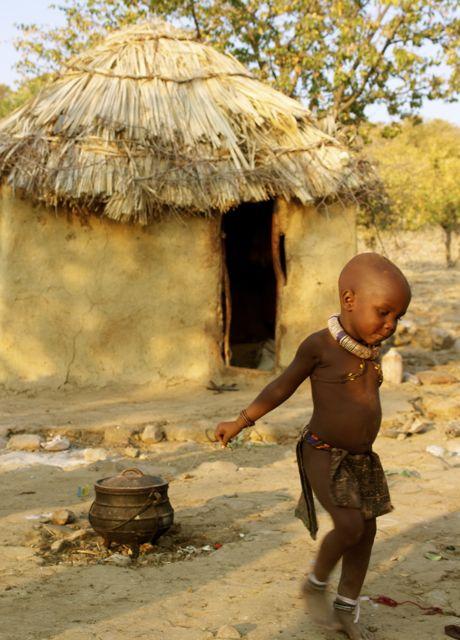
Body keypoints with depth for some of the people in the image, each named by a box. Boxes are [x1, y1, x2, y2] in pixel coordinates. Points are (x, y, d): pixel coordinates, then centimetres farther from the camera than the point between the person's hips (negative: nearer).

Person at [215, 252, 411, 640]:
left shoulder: (372, 350, 4)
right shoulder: (320, 346, -16)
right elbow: (283, 386, -6)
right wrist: (240, 423, -7)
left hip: (360, 459, 7)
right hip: (323, 454, -7)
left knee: (367, 532, 9)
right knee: (350, 527, -19)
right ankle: (315, 585, 7)